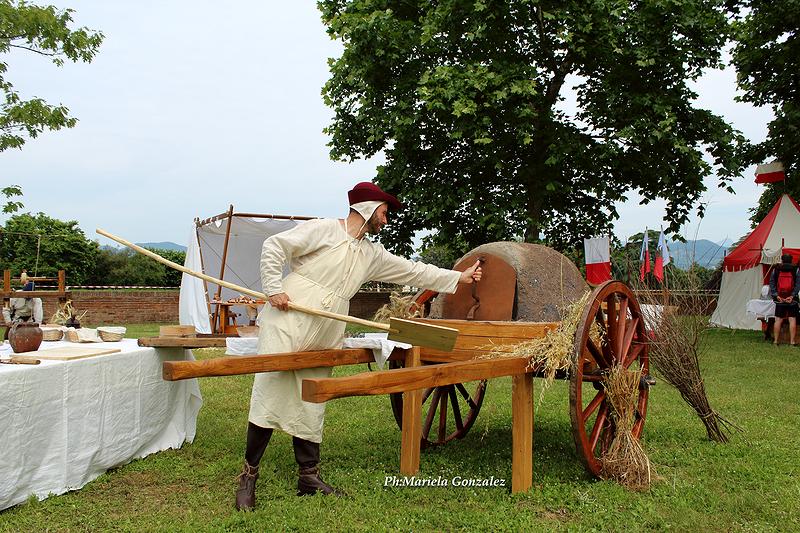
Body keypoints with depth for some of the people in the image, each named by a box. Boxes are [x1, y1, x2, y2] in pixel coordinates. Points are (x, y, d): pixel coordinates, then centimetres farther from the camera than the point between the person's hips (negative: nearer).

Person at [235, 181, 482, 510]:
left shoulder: (372, 255, 16)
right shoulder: (324, 229, -3)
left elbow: (413, 271, 21)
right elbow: (274, 247, -5)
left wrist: (461, 277, 22)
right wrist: (275, 289, -13)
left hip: (321, 342, 6)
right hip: (285, 326, -6)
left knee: (311, 408, 9)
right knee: (269, 397, -7)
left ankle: (309, 478, 18)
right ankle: (248, 477, 4)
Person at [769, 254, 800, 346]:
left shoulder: (775, 270, 5)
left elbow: (771, 284, 1)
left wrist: (776, 295, -4)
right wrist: (792, 296, -9)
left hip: (779, 299, 1)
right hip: (792, 300, -1)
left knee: (778, 320, 5)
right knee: (792, 320, 2)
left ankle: (776, 341, 8)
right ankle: (792, 341, 0)